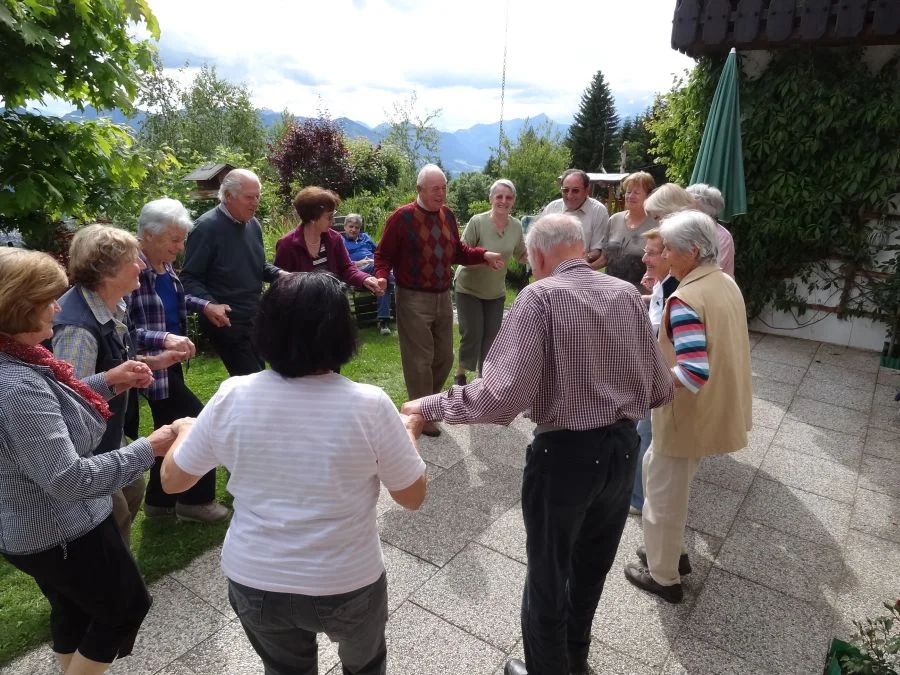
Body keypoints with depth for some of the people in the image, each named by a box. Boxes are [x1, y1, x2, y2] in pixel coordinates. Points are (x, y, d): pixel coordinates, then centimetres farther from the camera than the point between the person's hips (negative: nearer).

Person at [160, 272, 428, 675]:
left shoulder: (232, 397, -16)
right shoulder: (369, 405, -23)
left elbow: (172, 481, 0)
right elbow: (413, 497, -10)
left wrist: (185, 431, 19)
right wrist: (408, 431, 6)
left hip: (253, 584, 3)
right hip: (347, 587, -2)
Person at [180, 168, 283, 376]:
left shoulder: (253, 224, 7)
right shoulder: (206, 227, -16)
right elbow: (189, 278, -16)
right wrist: (209, 305, -33)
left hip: (254, 319, 8)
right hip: (225, 322, -8)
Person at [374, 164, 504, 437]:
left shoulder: (448, 215, 8)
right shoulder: (401, 218, -12)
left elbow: (457, 251, 15)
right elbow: (383, 255, -9)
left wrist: (484, 255, 1)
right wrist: (381, 278, -28)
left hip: (443, 297, 7)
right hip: (414, 300, -7)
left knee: (444, 357, 16)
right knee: (420, 361, 1)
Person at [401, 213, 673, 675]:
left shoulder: (540, 297, -16)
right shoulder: (628, 294, 0)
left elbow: (502, 396, -28)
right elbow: (661, 389, 4)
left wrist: (432, 406, -15)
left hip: (565, 453, -6)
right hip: (623, 448, 7)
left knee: (548, 573, 18)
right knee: (592, 565, 27)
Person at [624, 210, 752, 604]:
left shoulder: (685, 300, -26)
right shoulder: (726, 283, 3)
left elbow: (693, 374, -32)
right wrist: (664, 359, 12)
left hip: (688, 414, -9)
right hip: (716, 406, 9)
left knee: (664, 494, 11)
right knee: (655, 469, 26)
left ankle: (663, 576, 30)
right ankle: (669, 551, 41)